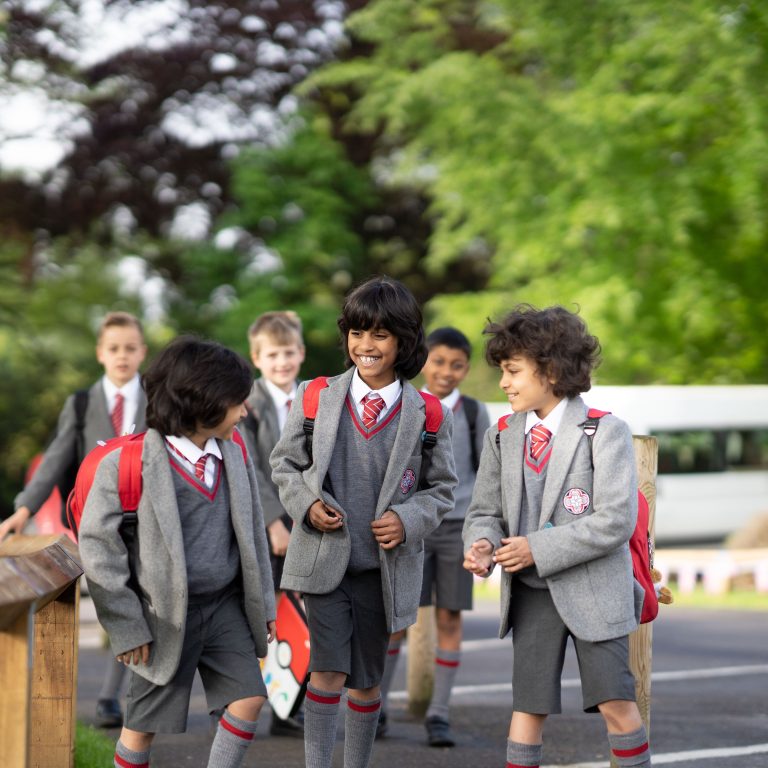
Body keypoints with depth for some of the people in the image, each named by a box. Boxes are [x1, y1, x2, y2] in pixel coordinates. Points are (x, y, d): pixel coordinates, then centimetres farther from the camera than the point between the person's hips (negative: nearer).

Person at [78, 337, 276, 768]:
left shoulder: (236, 456, 1)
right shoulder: (127, 464, -18)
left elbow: (253, 532, 12)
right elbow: (98, 546, -13)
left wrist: (263, 601, 12)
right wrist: (126, 626, -12)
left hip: (226, 605, 5)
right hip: (167, 615, -5)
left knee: (249, 697, 0)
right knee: (144, 723, 6)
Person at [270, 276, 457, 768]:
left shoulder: (427, 415, -4)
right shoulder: (316, 399, -2)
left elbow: (442, 487, 5)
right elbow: (286, 463, 9)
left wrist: (408, 520, -13)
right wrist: (306, 504, -10)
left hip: (383, 567, 1)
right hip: (324, 557, -1)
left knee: (367, 680, 12)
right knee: (328, 671, -10)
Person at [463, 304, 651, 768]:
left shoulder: (606, 433, -9)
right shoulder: (502, 436, 7)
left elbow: (616, 521, -17)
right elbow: (486, 511, 11)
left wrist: (539, 549, -18)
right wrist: (482, 543, -14)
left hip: (593, 590, -4)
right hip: (531, 591, 4)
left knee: (616, 703, -5)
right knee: (529, 704, 4)